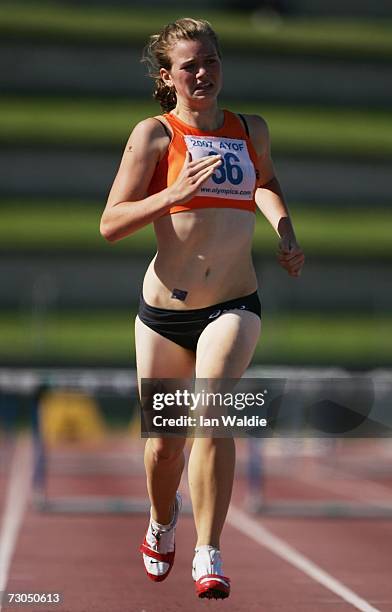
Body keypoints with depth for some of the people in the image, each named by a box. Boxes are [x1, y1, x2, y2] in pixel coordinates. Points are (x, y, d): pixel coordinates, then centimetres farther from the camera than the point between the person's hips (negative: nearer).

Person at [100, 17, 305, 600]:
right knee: (164, 442, 11)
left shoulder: (251, 130, 8)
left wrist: (283, 223, 11)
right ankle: (163, 518, 44)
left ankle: (208, 555, -17)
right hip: (164, 311, 0)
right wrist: (177, 193, -22)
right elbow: (110, 224, -9)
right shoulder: (155, 133, -4)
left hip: (234, 307, 1)